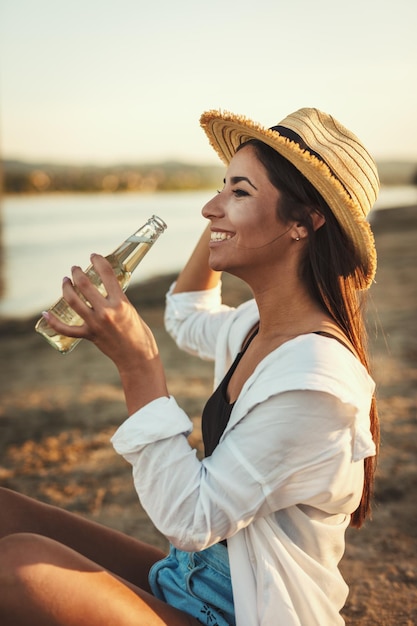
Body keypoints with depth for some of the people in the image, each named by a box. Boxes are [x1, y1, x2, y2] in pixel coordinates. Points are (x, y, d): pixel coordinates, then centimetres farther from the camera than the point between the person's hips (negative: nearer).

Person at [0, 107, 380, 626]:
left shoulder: (314, 376, -26)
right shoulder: (258, 326, 1)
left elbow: (191, 520, -23)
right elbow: (187, 321, 24)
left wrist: (137, 364, -24)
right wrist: (225, 219, 11)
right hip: (196, 579, 9)